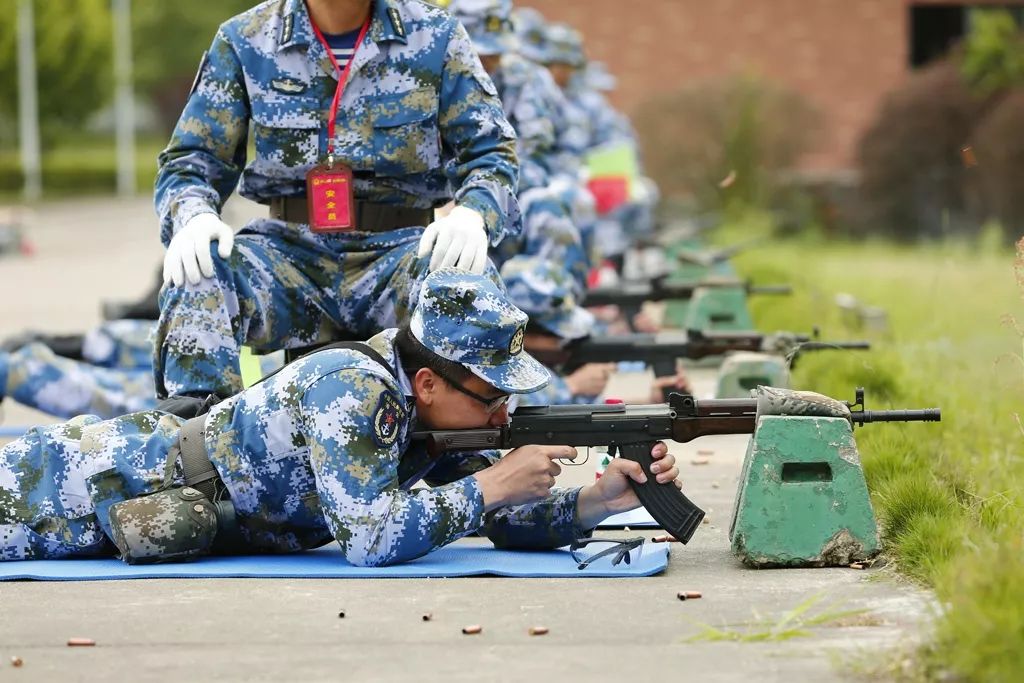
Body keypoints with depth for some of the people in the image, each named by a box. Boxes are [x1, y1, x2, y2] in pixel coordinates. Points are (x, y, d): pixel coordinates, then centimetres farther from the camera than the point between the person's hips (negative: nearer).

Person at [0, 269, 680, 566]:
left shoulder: (435, 416, -7)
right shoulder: (354, 391, -32)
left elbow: (507, 521, -1)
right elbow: (369, 539, -39)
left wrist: (599, 499, -18)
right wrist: (490, 483, -34)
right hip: (125, 478, -7)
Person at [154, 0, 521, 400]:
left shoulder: (436, 37, 5)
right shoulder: (245, 41, 7)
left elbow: (490, 153, 3)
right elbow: (192, 160, 8)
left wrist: (472, 215, -21)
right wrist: (193, 216, -17)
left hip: (396, 247, -1)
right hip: (288, 249, 1)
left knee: (463, 276, -35)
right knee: (196, 273, -30)